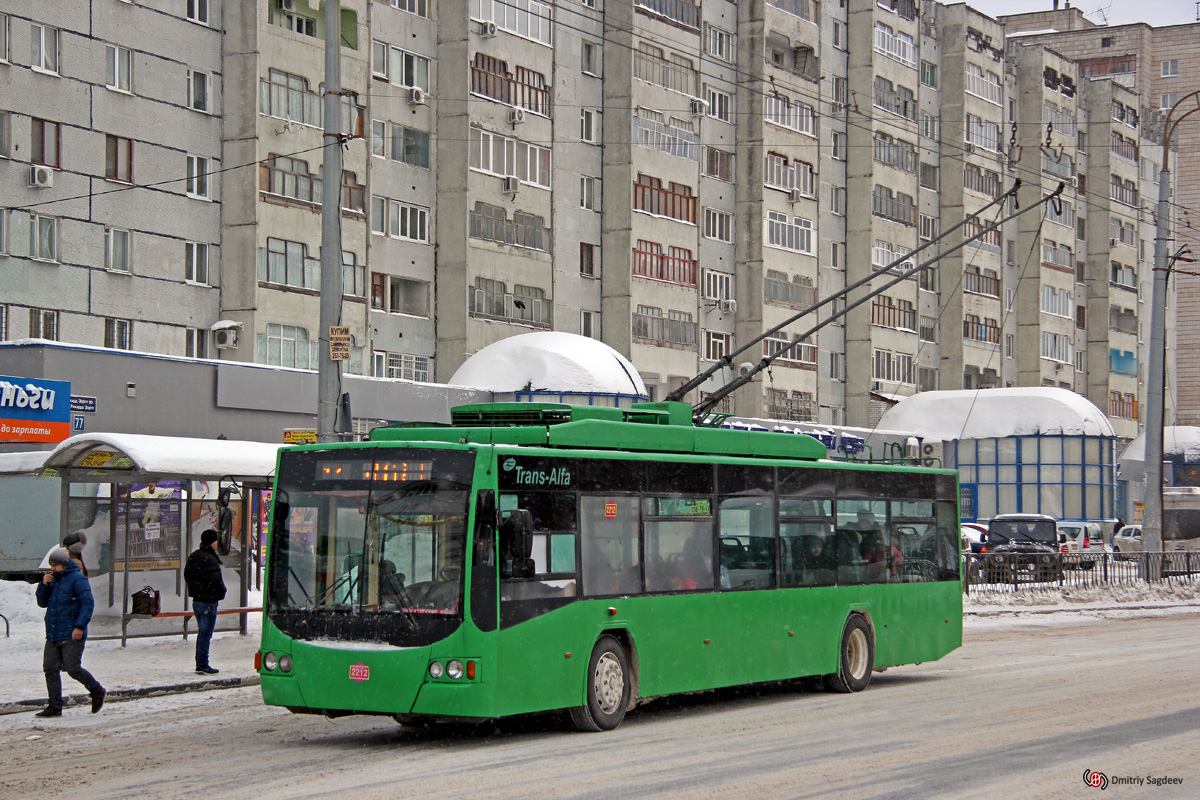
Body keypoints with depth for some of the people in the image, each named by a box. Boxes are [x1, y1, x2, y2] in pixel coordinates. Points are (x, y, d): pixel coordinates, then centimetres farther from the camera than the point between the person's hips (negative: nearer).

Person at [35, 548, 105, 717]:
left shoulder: (77, 579, -8)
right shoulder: (53, 580, 16)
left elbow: (88, 603, -14)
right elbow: (42, 603, 18)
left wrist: (80, 626, -22)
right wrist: (44, 585, 1)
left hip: (72, 635, -8)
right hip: (52, 635, 8)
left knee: (73, 669, -9)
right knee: (50, 668, 1)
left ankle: (97, 692, 14)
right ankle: (54, 707, 5)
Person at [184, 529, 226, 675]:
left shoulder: (193, 557, 10)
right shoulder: (209, 559, -19)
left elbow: (187, 576, 17)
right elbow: (215, 580, -23)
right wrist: (221, 593, -6)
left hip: (196, 600, 9)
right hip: (208, 601, -9)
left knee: (202, 632, 16)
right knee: (206, 633, -4)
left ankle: (199, 664, 20)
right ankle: (202, 665, -3)